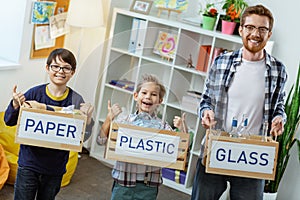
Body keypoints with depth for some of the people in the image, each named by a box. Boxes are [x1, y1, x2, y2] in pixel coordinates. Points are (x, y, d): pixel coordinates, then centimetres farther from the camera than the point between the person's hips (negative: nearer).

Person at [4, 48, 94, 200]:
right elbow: (9, 121, 0)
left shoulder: (76, 101, -6)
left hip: (55, 167, 1)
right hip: (29, 164, -1)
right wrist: (15, 105, -19)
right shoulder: (34, 93, -8)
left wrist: (88, 117, -20)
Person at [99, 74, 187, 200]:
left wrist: (182, 131, -20)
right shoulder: (126, 121, 1)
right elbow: (102, 140, -1)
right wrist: (109, 118, -11)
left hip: (148, 186, -1)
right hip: (122, 182, 1)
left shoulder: (162, 126, 0)